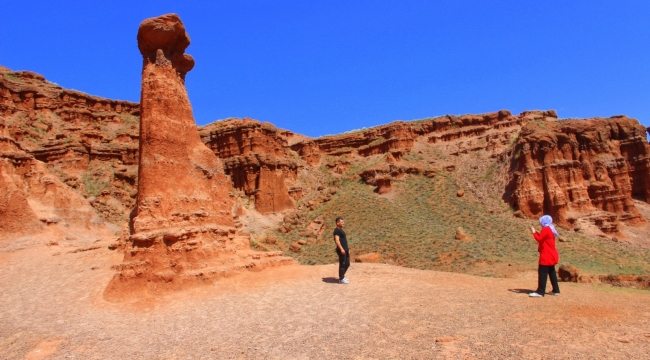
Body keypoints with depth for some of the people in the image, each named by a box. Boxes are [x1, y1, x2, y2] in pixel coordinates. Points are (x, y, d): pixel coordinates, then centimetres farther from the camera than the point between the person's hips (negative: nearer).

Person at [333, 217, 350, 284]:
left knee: (347, 264, 16)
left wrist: (347, 249, 25)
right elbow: (337, 240, -22)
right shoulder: (337, 230, -12)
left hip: (345, 250, 10)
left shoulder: (341, 230, 19)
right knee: (342, 264, -4)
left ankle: (342, 276, 27)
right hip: (341, 250, -10)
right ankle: (341, 279, 4)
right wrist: (341, 249, -29)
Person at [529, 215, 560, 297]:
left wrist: (534, 232, -6)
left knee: (542, 273, -10)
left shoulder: (545, 229, -16)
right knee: (552, 272, 16)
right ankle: (556, 290, 23)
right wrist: (536, 232, 10)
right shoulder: (550, 229, 16)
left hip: (546, 256, -10)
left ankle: (540, 292, -11)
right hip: (551, 255, 10)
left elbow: (539, 239, -18)